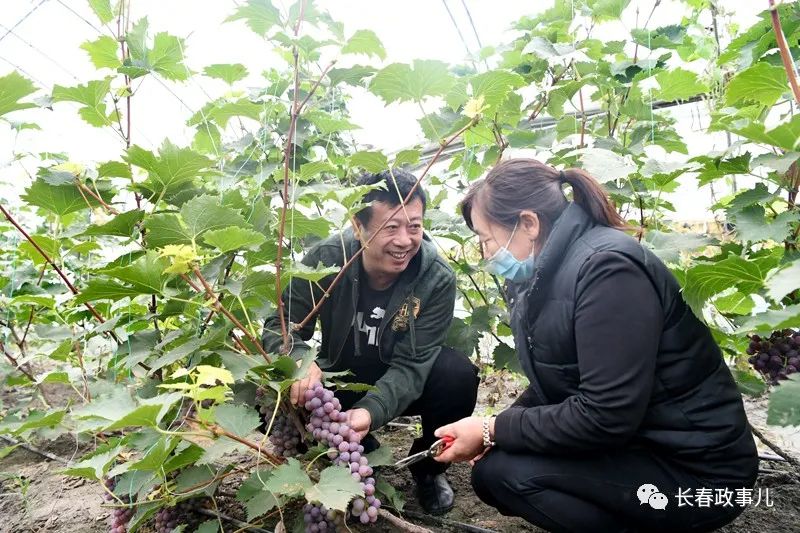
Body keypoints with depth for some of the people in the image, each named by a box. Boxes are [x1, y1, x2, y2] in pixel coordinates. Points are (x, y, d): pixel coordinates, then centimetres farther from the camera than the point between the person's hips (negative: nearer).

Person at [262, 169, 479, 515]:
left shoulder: (437, 279, -25)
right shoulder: (326, 259, -22)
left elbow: (410, 366, -27)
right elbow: (280, 324, -18)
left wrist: (371, 410, -48)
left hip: (402, 385, -1)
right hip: (340, 379, 1)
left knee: (458, 375, -31)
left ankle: (428, 467, 1)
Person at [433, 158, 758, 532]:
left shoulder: (607, 269, -24)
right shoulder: (546, 273, 3)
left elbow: (606, 417, -28)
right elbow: (553, 386, 11)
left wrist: (493, 430, -19)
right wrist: (495, 430, -5)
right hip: (632, 442, 9)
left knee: (499, 471, -20)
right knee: (493, 456, 2)